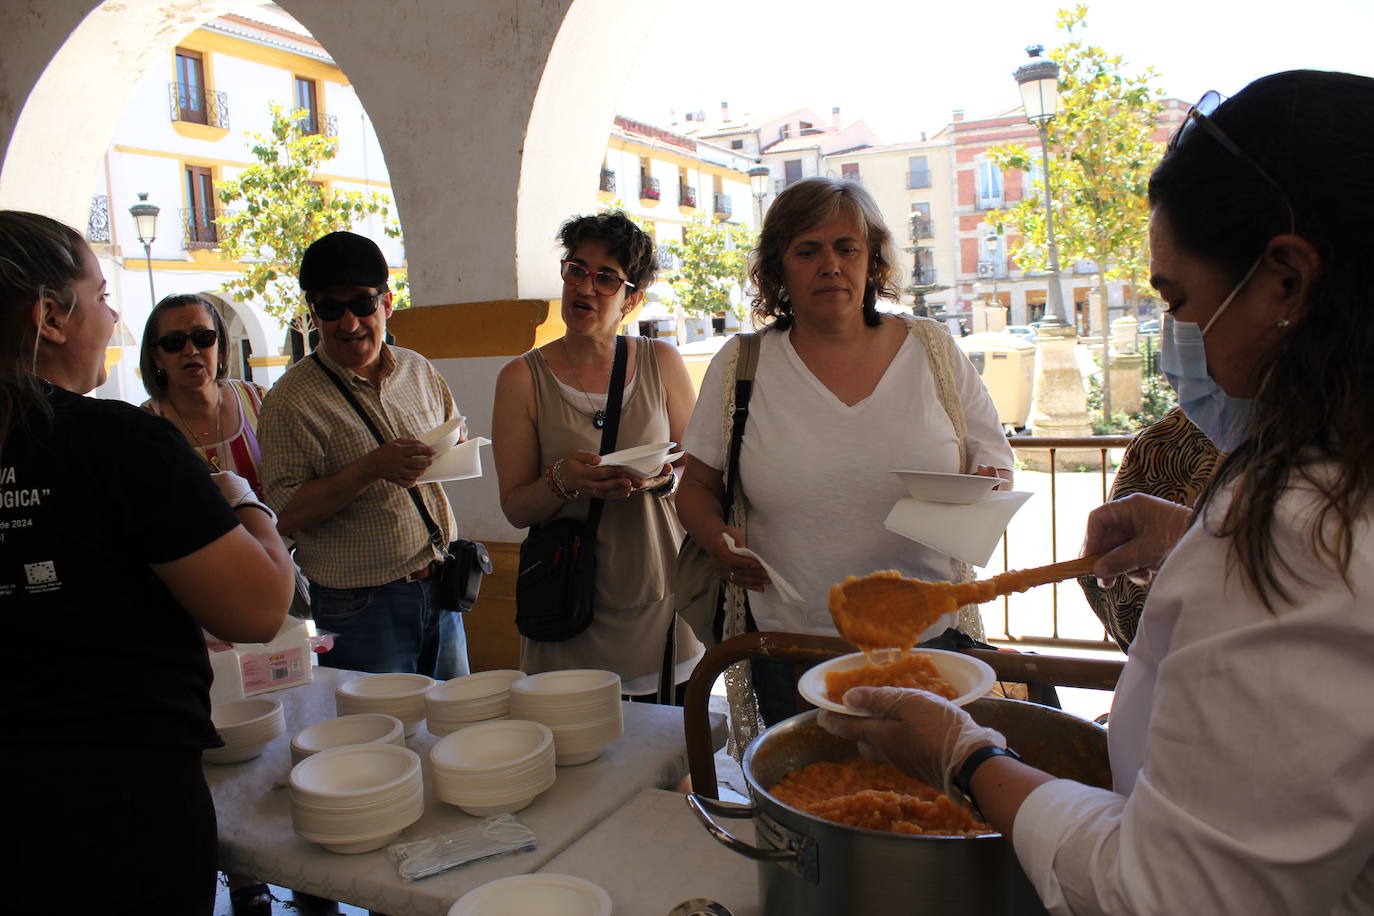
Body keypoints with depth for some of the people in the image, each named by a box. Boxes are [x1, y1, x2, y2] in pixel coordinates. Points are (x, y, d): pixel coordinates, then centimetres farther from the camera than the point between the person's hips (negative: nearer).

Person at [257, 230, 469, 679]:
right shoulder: (291, 399, -10)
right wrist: (371, 468, -25)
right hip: (362, 605, -5)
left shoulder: (417, 369, 6)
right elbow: (286, 515, -14)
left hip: (440, 591, 5)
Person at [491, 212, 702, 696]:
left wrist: (665, 477, -15)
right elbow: (515, 507, -3)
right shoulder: (523, 378, -2)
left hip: (661, 602, 2)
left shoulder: (662, 363, 2)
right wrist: (563, 481, -22)